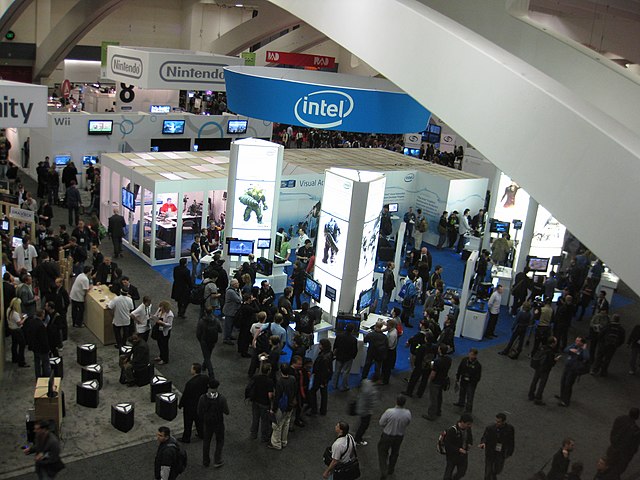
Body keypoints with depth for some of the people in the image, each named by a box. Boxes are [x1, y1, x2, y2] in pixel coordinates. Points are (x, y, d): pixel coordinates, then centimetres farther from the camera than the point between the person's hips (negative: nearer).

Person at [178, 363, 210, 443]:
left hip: (190, 406, -6)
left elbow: (185, 395, -22)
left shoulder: (190, 383, -33)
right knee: (199, 419, 27)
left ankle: (186, 438, 32)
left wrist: (180, 404, -6)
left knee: (188, 422, 15)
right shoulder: (205, 378, -15)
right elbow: (207, 389, 0)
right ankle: (202, 434, 43)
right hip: (201, 403, 6)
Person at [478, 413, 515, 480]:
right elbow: (484, 438, -12)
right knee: (488, 472, 6)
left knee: (497, 471, 21)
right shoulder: (490, 428, -22)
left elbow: (511, 441, -3)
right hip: (490, 453, -2)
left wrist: (509, 453, 5)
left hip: (501, 454, 2)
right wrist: (483, 443, -35)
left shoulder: (510, 429, -18)